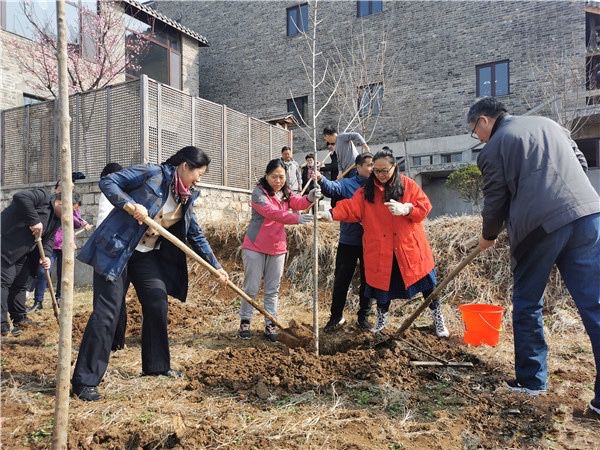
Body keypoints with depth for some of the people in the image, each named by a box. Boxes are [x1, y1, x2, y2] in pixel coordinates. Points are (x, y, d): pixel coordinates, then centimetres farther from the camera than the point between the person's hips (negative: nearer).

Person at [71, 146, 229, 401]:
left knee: (158, 305, 6)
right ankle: (84, 381, 1)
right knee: (107, 311, -8)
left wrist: (216, 267, 10)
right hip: (115, 249, -7)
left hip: (147, 255, 7)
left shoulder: (186, 199, 8)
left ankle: (156, 365, 25)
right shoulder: (151, 173, -11)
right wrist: (131, 204, -29)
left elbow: (196, 236, 13)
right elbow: (107, 182, -13)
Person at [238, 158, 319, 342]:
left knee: (272, 290, 9)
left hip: (277, 248, 5)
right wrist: (296, 218, -40)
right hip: (255, 247, -5)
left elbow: (298, 203, -10)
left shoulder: (285, 193, 8)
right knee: (251, 288, 3)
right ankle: (245, 322, 19)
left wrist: (309, 198, -33)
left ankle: (270, 325, 18)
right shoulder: (258, 193, -13)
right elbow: (272, 212, -29)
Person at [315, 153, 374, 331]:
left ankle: (363, 316, 26)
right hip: (348, 242, -2)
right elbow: (332, 188, -21)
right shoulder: (347, 184, -2)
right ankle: (336, 316, 19)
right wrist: (320, 180, -41)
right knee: (341, 280, 4)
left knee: (367, 280, 11)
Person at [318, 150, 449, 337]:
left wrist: (405, 209, -23)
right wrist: (331, 214, -26)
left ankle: (438, 319, 27)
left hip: (409, 246, -1)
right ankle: (381, 319, 36)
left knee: (425, 282, 7)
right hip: (380, 250, 1)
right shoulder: (366, 190, 2)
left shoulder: (408, 185, -1)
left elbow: (424, 206, -4)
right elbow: (351, 208, -9)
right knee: (382, 283, 13)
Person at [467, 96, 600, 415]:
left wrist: (488, 236, 23)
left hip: (538, 225, -5)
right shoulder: (548, 124, 22)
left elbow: (496, 200, 6)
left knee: (527, 304, 13)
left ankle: (531, 380, 22)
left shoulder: (493, 148, 4)